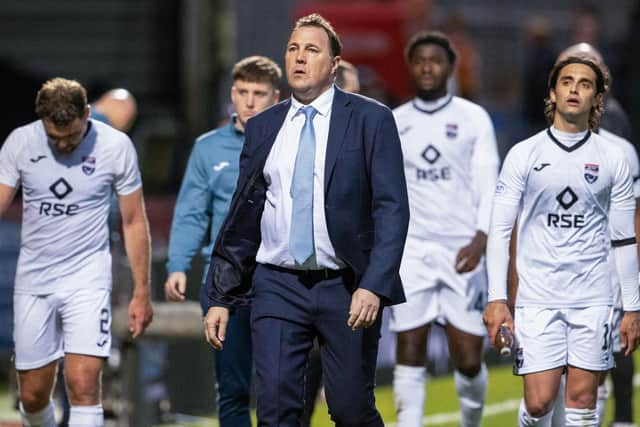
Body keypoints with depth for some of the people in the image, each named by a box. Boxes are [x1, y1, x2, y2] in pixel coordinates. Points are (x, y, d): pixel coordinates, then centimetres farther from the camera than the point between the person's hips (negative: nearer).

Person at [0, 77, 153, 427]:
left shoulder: (116, 146, -7)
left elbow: (134, 222, 1)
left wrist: (141, 293, 1)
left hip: (88, 281, -2)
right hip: (33, 280, 2)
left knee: (83, 385, -16)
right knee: (33, 395, 8)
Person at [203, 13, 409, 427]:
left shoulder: (370, 119, -1)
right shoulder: (262, 127, 10)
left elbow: (392, 209, -8)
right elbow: (243, 217, 13)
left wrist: (374, 286, -19)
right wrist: (220, 298, 10)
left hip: (347, 287, -3)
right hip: (278, 285, 3)